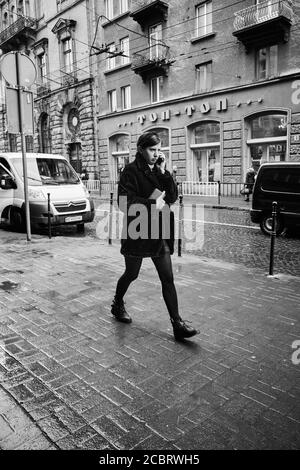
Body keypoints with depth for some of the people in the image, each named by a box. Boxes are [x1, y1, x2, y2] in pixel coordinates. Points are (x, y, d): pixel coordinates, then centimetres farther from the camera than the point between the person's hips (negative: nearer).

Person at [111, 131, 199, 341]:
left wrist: (164, 172, -6)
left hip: (160, 233, 5)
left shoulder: (160, 170, 11)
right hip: (137, 233, -5)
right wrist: (152, 204, -19)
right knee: (131, 274, 13)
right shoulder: (132, 171, -8)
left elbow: (173, 196, 3)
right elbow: (125, 202, -17)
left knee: (168, 278, 2)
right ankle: (118, 304, 41)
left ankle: (177, 323, 7)